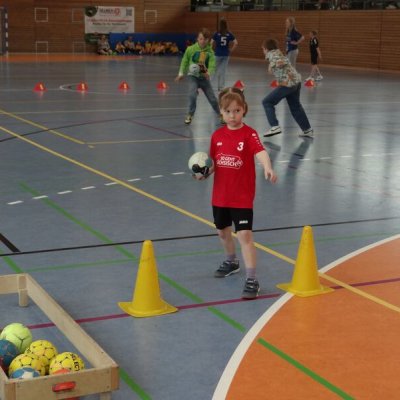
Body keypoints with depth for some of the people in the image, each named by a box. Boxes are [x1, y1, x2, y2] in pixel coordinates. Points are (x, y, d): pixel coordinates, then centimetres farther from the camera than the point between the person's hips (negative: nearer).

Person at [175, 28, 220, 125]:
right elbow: (185, 61, 2)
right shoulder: (190, 49, -10)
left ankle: (220, 114, 30)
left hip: (204, 77, 1)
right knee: (192, 95, -24)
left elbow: (212, 65, -18)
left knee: (212, 98, 6)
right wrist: (181, 73, 1)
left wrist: (208, 73, -38)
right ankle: (190, 114, -4)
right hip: (193, 76, -1)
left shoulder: (210, 52, -9)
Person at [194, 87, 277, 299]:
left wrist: (267, 168, -49)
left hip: (242, 196, -6)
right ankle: (231, 262, 49)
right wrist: (205, 172, -10)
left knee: (245, 235, -12)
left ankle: (252, 280, -7)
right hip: (220, 195, 6)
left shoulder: (249, 134, -12)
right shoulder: (217, 135, 2)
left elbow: (260, 152, -30)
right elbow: (215, 163, 10)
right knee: (223, 231, 22)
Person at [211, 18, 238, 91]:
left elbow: (211, 44, -12)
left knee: (216, 70, 13)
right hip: (226, 55, 2)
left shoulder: (216, 34, -8)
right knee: (223, 71, 9)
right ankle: (221, 87, 8)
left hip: (218, 54, -2)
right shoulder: (229, 34, -2)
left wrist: (214, 49, 4)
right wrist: (230, 50, 4)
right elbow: (236, 43, -4)